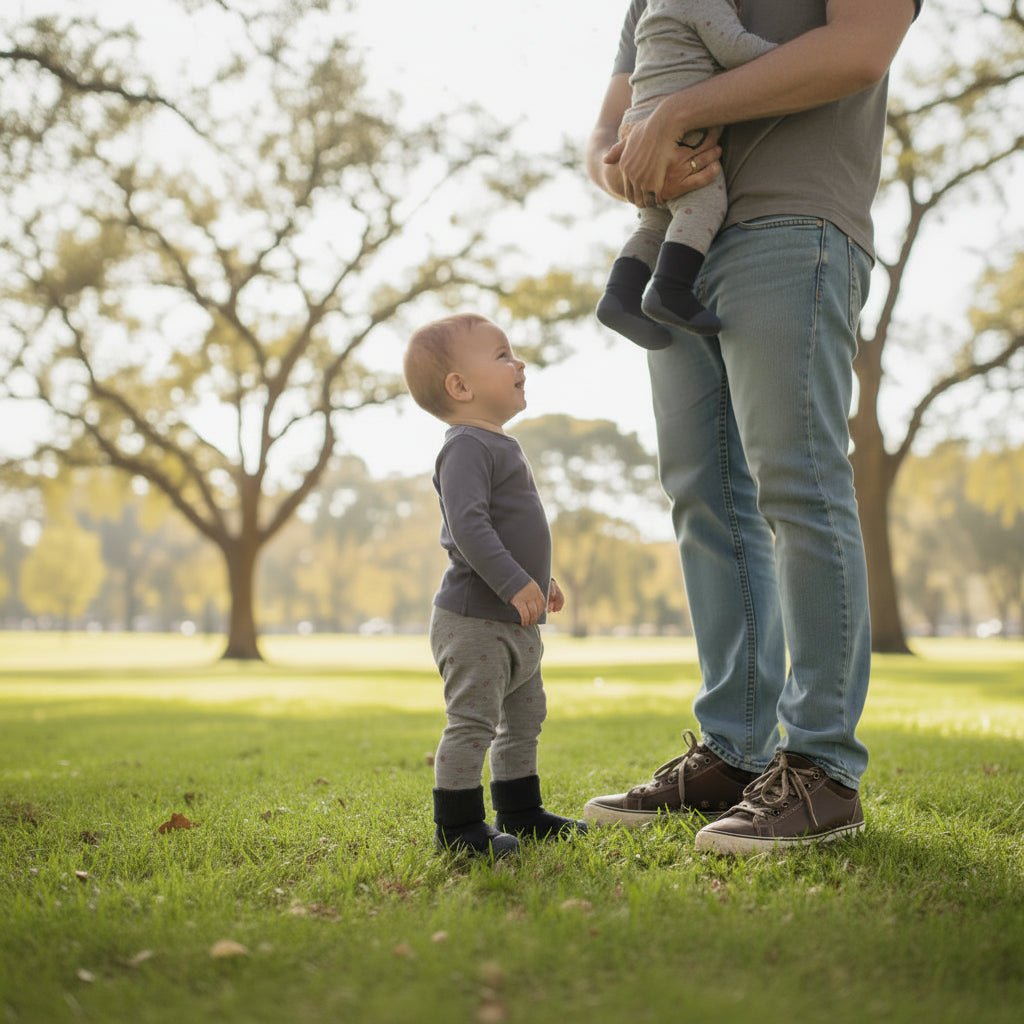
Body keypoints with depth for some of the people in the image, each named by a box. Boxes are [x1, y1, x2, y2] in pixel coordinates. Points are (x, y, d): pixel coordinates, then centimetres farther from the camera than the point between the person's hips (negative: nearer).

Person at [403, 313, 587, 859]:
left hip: (515, 623, 11)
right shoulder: (466, 446, -16)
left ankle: (520, 813, 31)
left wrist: (539, 577, 29)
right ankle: (458, 827, 4)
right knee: (472, 722, -6)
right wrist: (515, 583, -31)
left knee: (523, 719, 19)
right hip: (475, 622, -11)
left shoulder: (498, 445, 17)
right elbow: (467, 525, -27)